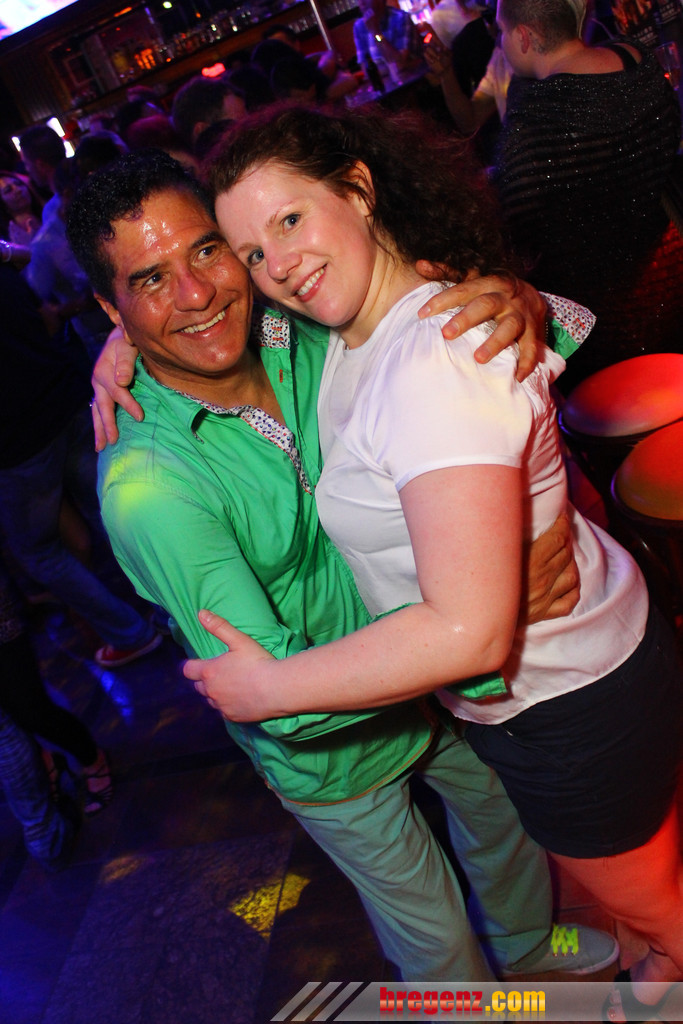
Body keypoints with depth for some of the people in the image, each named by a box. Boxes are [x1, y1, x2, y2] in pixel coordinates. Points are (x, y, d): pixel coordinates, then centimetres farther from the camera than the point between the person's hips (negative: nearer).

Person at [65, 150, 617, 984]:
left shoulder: (306, 334, -17)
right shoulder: (147, 483, -32)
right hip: (333, 756, -5)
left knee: (505, 816, 31)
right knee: (434, 934, 20)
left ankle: (530, 950, 66)